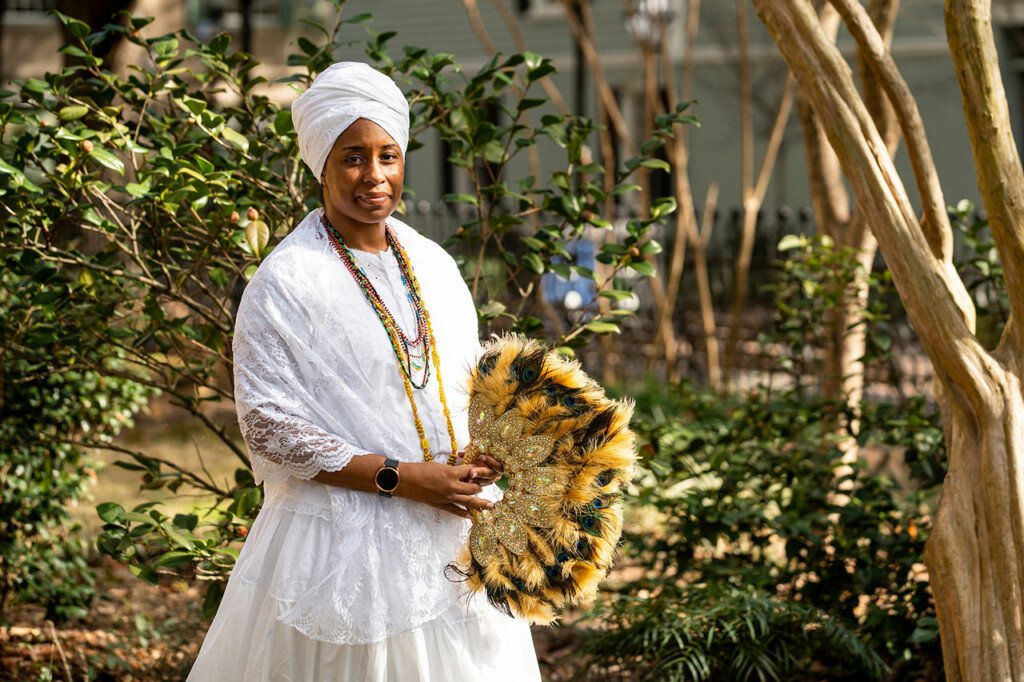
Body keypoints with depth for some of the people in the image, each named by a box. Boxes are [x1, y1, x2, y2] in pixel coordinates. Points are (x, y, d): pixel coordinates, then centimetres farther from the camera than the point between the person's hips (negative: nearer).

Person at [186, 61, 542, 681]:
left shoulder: (433, 264, 8)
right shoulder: (286, 282, -10)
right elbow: (270, 426, -14)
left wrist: (480, 456, -5)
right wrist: (401, 478, -18)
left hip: (454, 530, 6)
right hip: (344, 542, -5)